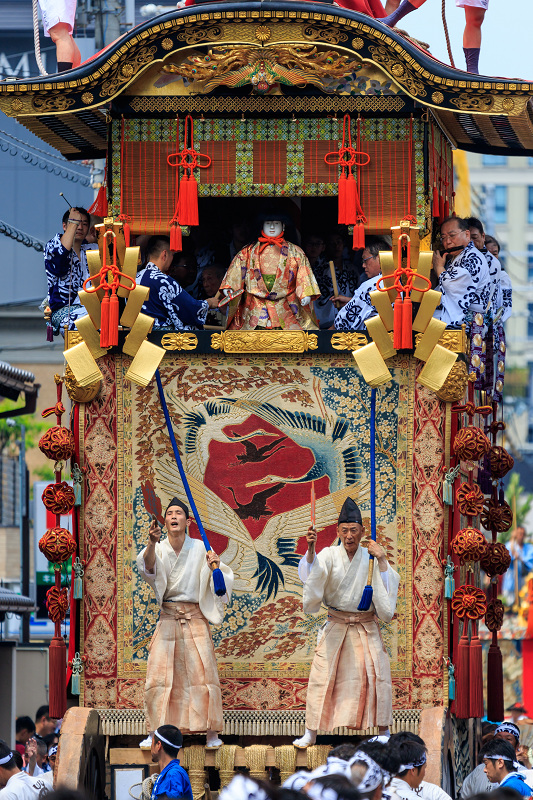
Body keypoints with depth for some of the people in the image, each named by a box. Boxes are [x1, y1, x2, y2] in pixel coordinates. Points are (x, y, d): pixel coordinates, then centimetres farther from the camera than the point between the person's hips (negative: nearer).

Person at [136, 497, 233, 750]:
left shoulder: (200, 549, 2)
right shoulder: (159, 549, 3)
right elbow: (148, 567, -19)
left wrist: (215, 567, -23)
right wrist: (152, 543, -39)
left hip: (195, 618, -1)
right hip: (167, 617, 1)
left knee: (204, 671, -8)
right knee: (158, 674, -4)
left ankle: (212, 731, -3)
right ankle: (154, 731, 3)